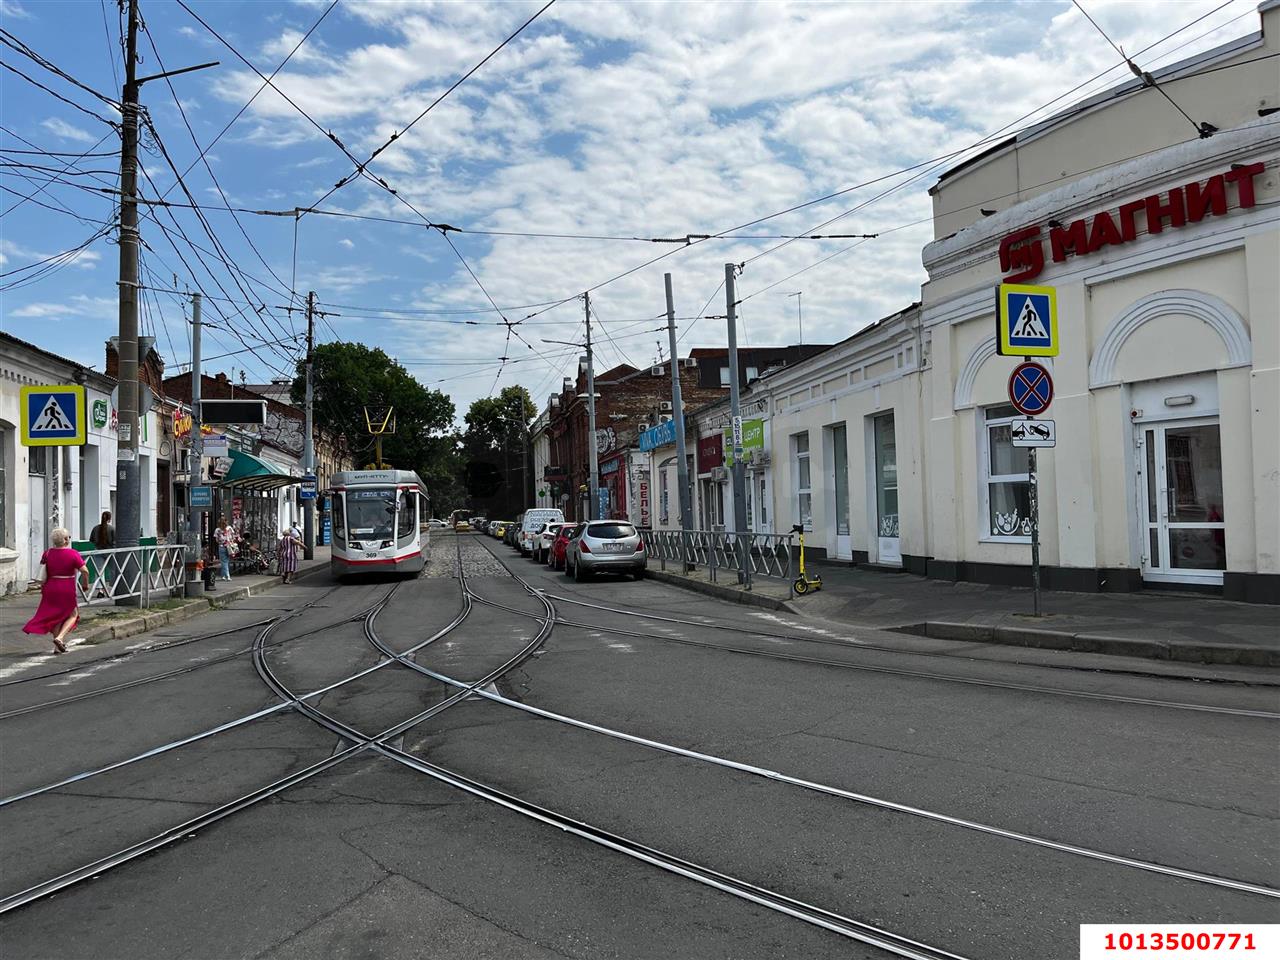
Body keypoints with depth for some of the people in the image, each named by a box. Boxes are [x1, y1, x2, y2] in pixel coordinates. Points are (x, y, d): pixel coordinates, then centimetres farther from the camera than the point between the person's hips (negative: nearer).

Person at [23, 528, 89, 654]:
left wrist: (43, 587, 9)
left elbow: (43, 572, -2)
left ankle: (57, 647, 18)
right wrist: (86, 584, 2)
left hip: (51, 588, 5)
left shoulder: (47, 553, 1)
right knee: (73, 614, 13)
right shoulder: (73, 554, -11)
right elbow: (85, 571, -14)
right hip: (67, 589, -5)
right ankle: (59, 638, -8)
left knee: (56, 616, 16)